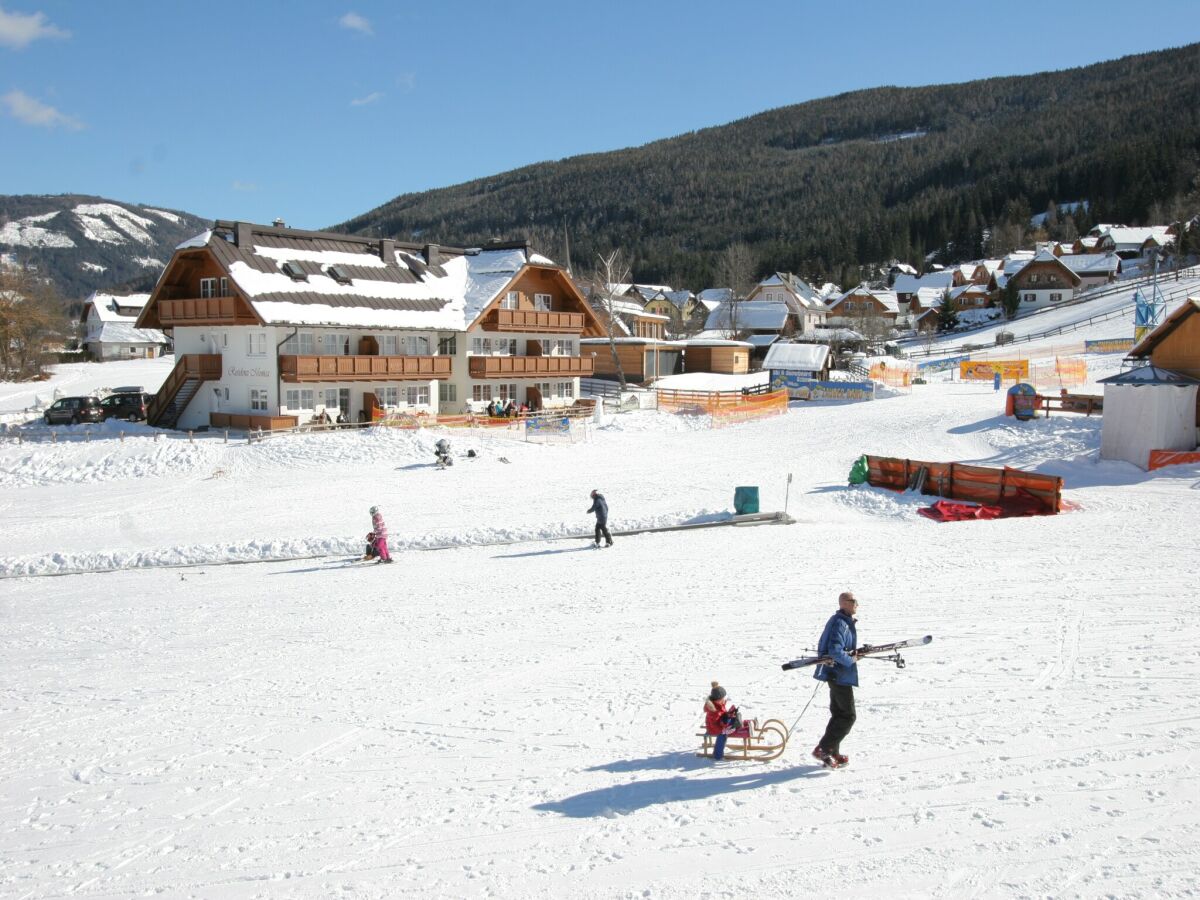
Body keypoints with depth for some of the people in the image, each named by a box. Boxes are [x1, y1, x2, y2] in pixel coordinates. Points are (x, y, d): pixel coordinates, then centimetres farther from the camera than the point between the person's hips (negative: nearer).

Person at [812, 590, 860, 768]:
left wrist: (854, 652, 10)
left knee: (839, 714, 16)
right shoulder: (840, 623, -20)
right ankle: (823, 749, -5)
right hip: (840, 675, -11)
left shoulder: (845, 622, 14)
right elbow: (835, 651, -29)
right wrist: (851, 660, -16)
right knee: (848, 716, -6)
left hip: (836, 674, 11)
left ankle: (833, 753, 22)